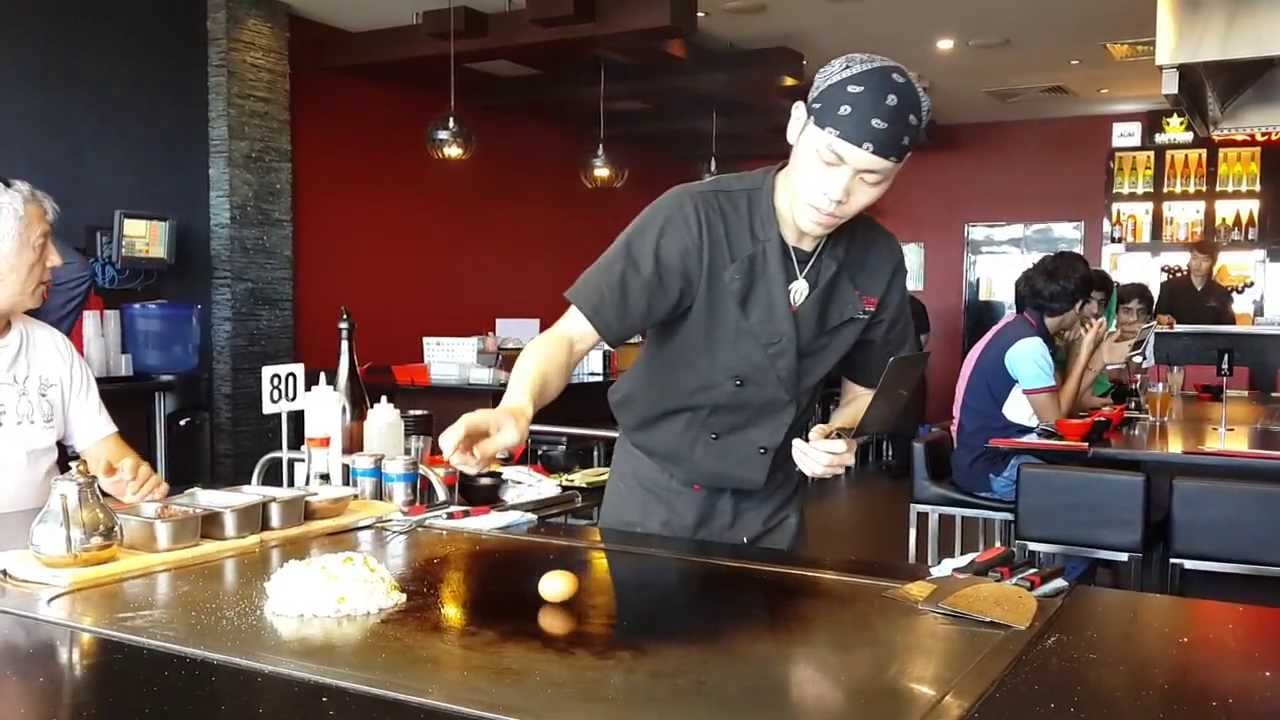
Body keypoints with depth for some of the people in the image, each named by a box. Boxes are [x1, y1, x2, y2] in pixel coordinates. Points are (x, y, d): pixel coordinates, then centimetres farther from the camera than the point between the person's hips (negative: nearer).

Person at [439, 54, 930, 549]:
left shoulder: (878, 263, -9)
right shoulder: (693, 219, -23)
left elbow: (866, 389, 7)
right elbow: (571, 336, -24)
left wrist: (841, 434, -14)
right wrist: (517, 407, -42)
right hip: (657, 498, -3)